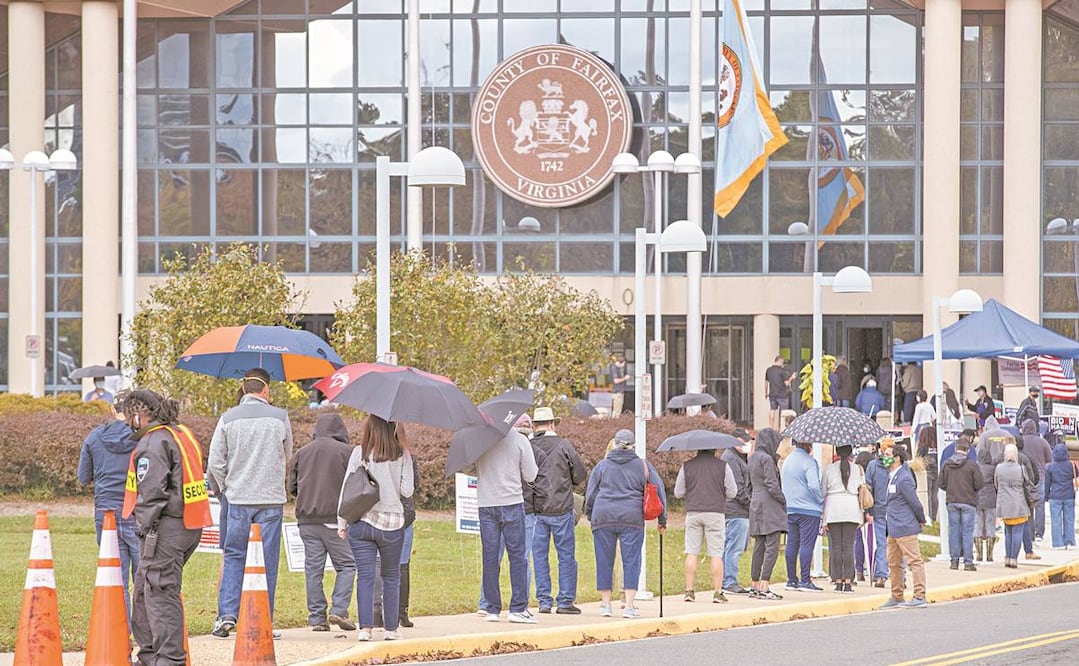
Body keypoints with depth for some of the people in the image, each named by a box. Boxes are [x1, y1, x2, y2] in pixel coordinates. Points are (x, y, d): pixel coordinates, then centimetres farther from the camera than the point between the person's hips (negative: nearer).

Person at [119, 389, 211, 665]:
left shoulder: (152, 443, -12)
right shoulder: (182, 435, 19)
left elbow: (151, 492, -19)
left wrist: (146, 527, -12)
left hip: (167, 528, -10)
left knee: (160, 592, -8)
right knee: (143, 590, 18)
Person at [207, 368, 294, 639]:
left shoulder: (228, 419, -1)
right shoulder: (280, 418, -1)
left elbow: (215, 463, 0)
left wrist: (226, 489, 15)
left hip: (238, 498, 1)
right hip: (272, 499, -1)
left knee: (234, 557, 9)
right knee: (267, 561, 4)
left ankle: (227, 614, -3)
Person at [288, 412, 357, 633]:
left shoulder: (301, 453, 10)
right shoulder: (346, 452, -3)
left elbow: (292, 487, 13)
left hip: (306, 520, 4)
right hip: (335, 518, -4)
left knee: (313, 568, 5)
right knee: (346, 565, 5)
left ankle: (316, 617, 5)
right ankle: (338, 610, -8)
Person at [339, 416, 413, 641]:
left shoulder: (359, 453, -2)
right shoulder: (402, 455, -3)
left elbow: (346, 488, -1)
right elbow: (407, 490, -4)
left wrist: (342, 523, 5)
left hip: (361, 523, 0)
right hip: (392, 522, 0)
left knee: (365, 576, 2)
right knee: (391, 577, 12)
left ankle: (365, 627, -7)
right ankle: (391, 628, 14)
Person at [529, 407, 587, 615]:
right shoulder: (564, 446, -6)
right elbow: (581, 475, 0)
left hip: (535, 509, 2)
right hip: (561, 509, -2)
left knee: (539, 555, 9)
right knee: (566, 556, 6)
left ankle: (544, 601, 8)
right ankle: (565, 601, 5)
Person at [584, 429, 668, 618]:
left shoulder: (602, 465, 11)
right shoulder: (643, 466, 9)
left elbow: (590, 494, 12)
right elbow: (658, 491, 10)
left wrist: (591, 517, 23)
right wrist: (662, 520, 16)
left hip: (603, 518, 1)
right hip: (632, 518, -1)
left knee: (604, 562, 7)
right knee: (631, 561, 1)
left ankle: (605, 603, 10)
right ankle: (629, 605, -6)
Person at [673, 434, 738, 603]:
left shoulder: (687, 466, 3)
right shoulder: (723, 466, -2)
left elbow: (678, 493, 7)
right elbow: (732, 492, 0)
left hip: (693, 513, 2)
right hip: (716, 513, -2)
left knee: (692, 553, 7)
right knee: (716, 554, 1)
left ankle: (689, 591, 4)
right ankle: (717, 592, -2)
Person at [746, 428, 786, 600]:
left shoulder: (752, 459, 13)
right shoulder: (766, 459, -13)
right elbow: (772, 485, -18)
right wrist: (784, 500, -5)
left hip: (756, 508, 9)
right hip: (769, 507, -9)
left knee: (759, 547, 11)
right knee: (772, 547, -10)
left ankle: (755, 586, 11)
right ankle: (764, 588, -16)